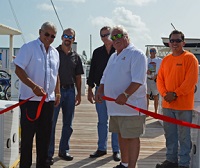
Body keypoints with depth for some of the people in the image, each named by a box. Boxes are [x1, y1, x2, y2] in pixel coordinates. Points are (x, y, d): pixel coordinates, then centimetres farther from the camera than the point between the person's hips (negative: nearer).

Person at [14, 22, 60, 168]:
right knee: (27, 134, 1)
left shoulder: (55, 53, 13)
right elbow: (18, 70, -13)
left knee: (45, 135, 11)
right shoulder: (29, 48, -6)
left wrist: (57, 93, 13)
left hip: (49, 100, 6)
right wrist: (34, 87, -21)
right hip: (30, 99, -6)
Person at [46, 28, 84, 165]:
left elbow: (78, 76, 14)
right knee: (51, 123, -4)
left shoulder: (76, 56, 11)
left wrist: (79, 93, 12)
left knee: (68, 124, 10)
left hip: (70, 91, 4)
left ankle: (64, 150, 22)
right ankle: (49, 154, 1)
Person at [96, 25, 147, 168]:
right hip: (115, 106, 9)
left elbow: (138, 80, -20)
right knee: (121, 135, 17)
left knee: (131, 137, -4)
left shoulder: (136, 54, -9)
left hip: (130, 106, -9)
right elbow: (105, 77, 24)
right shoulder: (113, 57, 19)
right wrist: (100, 91, 6)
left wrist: (125, 95, -29)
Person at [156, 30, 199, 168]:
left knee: (184, 136, 0)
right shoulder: (166, 60, 13)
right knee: (170, 134, 14)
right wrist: (164, 93, -7)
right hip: (167, 104, 6)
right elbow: (160, 79, 10)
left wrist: (175, 94, -18)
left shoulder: (190, 58, -5)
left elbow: (191, 80, -14)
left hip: (183, 105, -6)